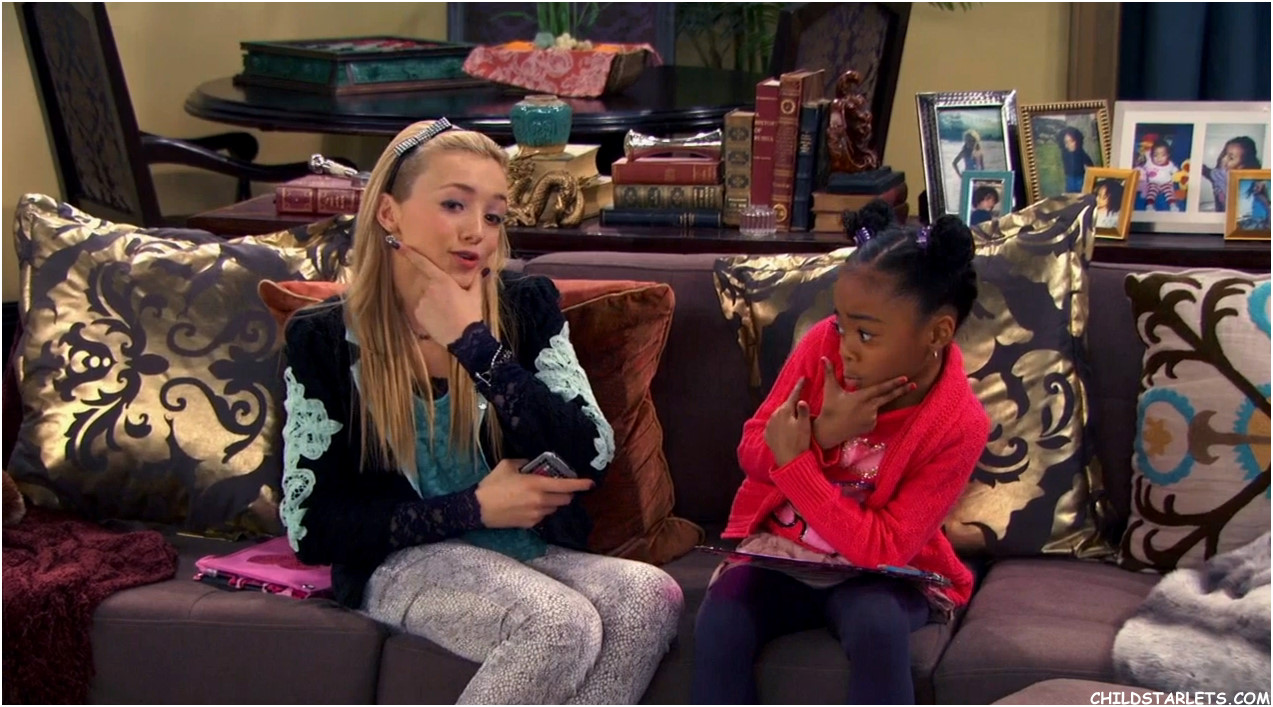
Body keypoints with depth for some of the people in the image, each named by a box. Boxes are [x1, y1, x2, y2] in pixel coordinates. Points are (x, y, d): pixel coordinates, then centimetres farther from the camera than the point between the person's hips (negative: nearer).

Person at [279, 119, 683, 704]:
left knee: (650, 597, -28)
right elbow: (310, 525, -4)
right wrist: (475, 508, -12)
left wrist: (475, 342, -13)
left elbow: (591, 457, -7)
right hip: (405, 563, -3)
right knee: (562, 624, -33)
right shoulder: (325, 340, 0)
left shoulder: (526, 309, 6)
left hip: (530, 550, 4)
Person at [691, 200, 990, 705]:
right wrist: (822, 434, -25)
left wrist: (794, 461, -28)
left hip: (876, 574, -2)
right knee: (718, 622, -27)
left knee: (878, 626, -35)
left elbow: (882, 548, -22)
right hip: (777, 551, 3)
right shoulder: (824, 345, -13)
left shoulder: (958, 426, -21)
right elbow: (751, 453, -4)